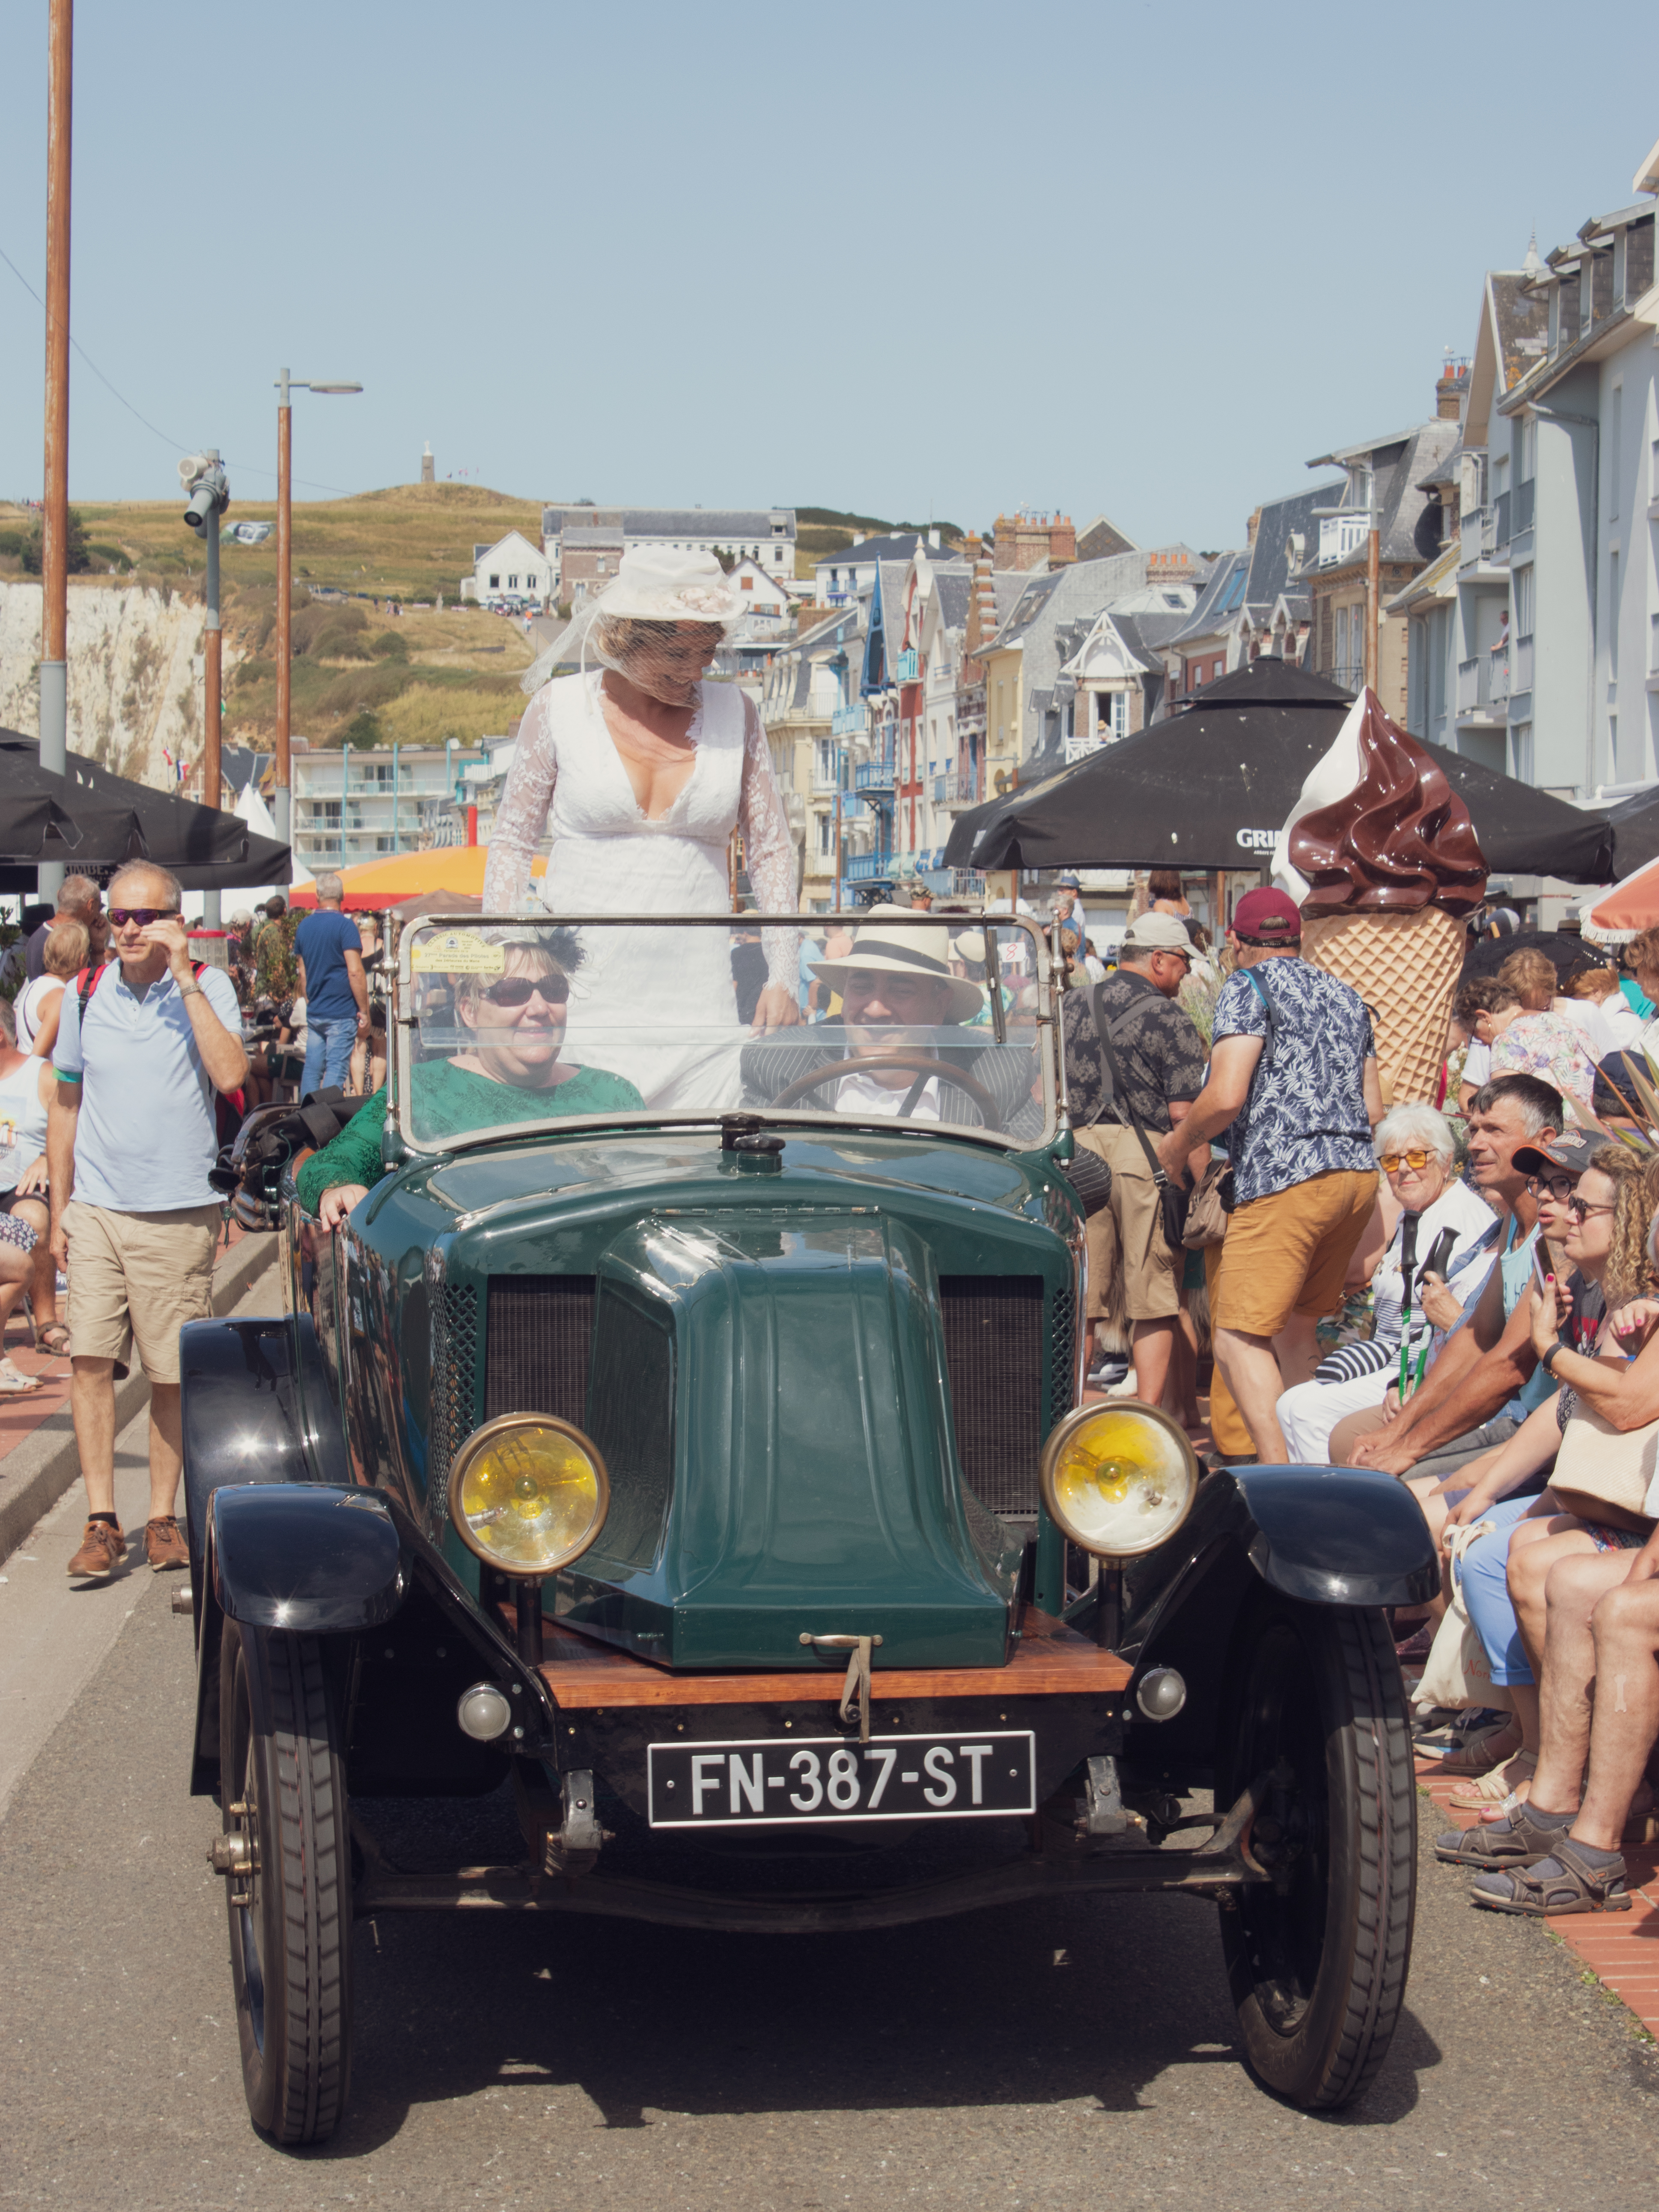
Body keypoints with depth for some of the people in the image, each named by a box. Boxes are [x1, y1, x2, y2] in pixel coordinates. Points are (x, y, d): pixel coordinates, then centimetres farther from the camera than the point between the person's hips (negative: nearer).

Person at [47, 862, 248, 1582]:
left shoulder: (207, 987, -2)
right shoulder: (85, 996, 6)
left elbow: (230, 1074, -20)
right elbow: (66, 1108, 14)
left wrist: (184, 979, -20)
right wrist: (60, 1211, 13)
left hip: (179, 1212, -2)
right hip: (96, 1210, 2)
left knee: (172, 1374, 4)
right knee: (89, 1359, -7)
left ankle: (163, 1517, 16)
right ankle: (101, 1522, -2)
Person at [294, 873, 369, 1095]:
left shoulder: (304, 927, 9)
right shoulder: (345, 926, -9)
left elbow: (303, 974, 15)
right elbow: (355, 972, -15)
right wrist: (364, 1013, -9)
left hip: (314, 1015, 6)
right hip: (342, 1014, -6)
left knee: (312, 1071, 8)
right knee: (336, 1072, -7)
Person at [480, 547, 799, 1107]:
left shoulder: (734, 714, 9)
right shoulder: (559, 708, 4)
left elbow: (771, 850, 13)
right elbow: (511, 841, 10)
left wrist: (784, 977, 4)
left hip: (697, 994, 2)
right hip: (583, 995, -2)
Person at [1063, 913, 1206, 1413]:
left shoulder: (1071, 1007, 11)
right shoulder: (1169, 1020, -5)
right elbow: (1184, 1111, -10)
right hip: (1145, 1152, -5)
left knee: (1078, 1298, 9)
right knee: (1154, 1301, 3)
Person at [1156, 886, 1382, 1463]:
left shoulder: (1249, 986, 0)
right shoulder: (1346, 997, 22)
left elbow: (1226, 1097, -12)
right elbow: (1374, 1111, 23)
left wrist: (1176, 1146, 5)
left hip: (1287, 1178, -8)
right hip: (1360, 1173, 8)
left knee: (1240, 1339, -10)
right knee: (1295, 1327, 20)